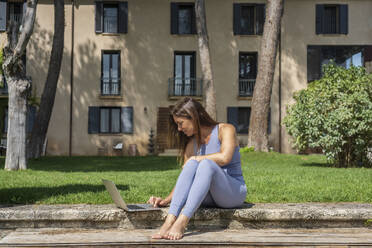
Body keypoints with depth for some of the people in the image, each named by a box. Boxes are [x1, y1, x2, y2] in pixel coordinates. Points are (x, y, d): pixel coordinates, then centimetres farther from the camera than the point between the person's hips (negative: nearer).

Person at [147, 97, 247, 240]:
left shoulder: (225, 130, -3)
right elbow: (185, 179, 7)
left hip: (234, 192, -4)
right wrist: (166, 200, -7)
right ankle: (170, 220, -41)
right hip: (207, 198, 4)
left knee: (206, 164, -32)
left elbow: (224, 158, -22)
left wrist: (196, 158, -10)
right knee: (192, 164, -25)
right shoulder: (192, 144, 11)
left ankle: (181, 223, -45)